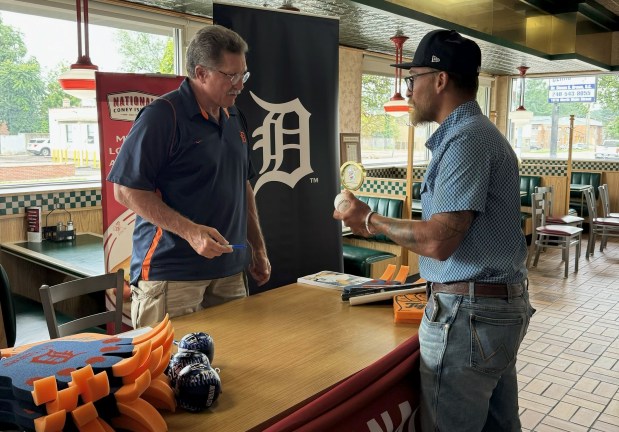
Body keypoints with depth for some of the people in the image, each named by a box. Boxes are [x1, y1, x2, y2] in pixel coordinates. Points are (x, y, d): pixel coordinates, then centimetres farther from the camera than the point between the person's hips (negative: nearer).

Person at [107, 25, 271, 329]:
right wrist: (190, 231, -24)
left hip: (229, 270, 7)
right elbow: (126, 190, -15)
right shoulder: (162, 116, -12)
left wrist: (258, 248, 17)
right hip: (171, 275, -7)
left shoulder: (235, 119, 12)